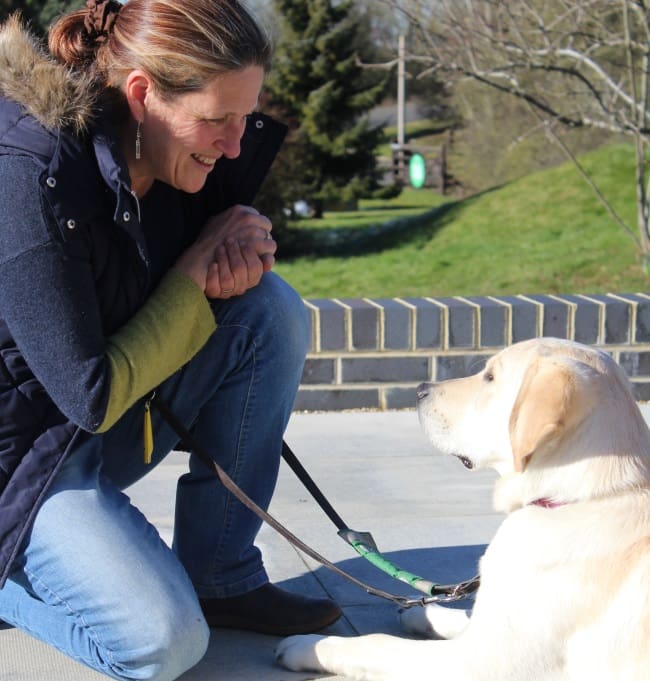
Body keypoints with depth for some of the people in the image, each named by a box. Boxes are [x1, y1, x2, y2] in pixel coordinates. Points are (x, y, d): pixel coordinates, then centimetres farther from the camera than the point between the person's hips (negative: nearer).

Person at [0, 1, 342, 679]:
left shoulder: (165, 153, -8)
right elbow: (92, 396, -27)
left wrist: (245, 235, -15)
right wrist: (196, 272, -18)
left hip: (110, 424, 8)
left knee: (272, 309, -13)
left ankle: (221, 577, -3)